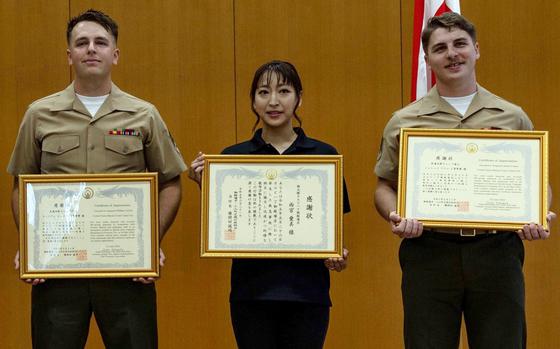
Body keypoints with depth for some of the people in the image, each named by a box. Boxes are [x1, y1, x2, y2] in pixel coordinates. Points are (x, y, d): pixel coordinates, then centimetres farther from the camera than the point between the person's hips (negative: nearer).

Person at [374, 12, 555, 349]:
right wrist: (396, 217, -9)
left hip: (497, 252, 1)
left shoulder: (513, 117, 10)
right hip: (428, 254, 0)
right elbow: (385, 186, 12)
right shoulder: (404, 122, 8)